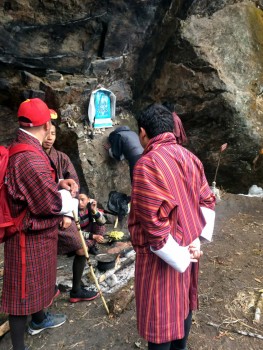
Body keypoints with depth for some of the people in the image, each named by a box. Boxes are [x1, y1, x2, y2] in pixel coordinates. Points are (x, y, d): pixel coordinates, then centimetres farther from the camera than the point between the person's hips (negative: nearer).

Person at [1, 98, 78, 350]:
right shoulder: (30, 158, -29)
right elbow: (51, 203, -27)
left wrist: (58, 184, 2)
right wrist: (67, 194, -7)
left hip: (34, 232, 10)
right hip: (30, 235, -10)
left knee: (37, 280, 28)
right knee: (24, 288, 7)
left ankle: (39, 320, 52)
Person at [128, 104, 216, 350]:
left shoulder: (147, 164, -23)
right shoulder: (189, 157, 1)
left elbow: (153, 220, -27)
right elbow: (207, 201, 6)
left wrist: (177, 256, -16)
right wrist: (195, 240, 3)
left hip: (162, 254, -8)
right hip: (187, 249, 8)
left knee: (158, 311, 11)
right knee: (182, 303, 25)